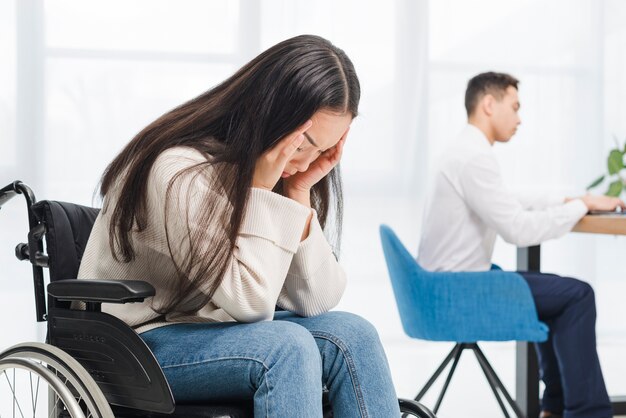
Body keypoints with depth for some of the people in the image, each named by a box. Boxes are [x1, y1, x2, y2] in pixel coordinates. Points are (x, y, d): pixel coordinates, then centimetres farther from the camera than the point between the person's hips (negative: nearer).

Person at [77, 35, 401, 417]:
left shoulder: (287, 174, 0)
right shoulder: (180, 171, -22)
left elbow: (314, 302, -8)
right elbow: (248, 302, -23)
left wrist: (299, 192, -15)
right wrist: (260, 189, -25)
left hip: (217, 328, 7)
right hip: (137, 343, -7)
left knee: (351, 335, -17)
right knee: (286, 345, -31)